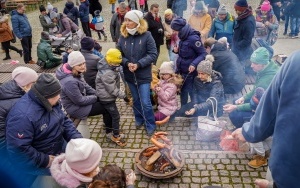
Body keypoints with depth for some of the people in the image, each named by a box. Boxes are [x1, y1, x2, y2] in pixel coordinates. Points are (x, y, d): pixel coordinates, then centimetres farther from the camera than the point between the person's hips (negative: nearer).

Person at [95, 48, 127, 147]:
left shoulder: (109, 68, 3)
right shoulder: (106, 73, -30)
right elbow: (112, 89, -27)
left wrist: (121, 94, 17)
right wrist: (123, 95, -21)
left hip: (107, 97, 10)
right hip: (106, 98, -10)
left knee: (109, 114, 21)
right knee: (115, 116, -2)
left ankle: (109, 132, 38)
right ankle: (116, 136, 10)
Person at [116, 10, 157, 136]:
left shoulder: (146, 35, -13)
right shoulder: (123, 36, -3)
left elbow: (153, 54, -13)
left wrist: (138, 64, -21)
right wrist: (127, 63, -17)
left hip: (143, 75, -4)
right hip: (129, 75, 4)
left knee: (145, 102, -2)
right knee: (136, 100, 20)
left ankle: (150, 125, 18)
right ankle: (139, 119, 41)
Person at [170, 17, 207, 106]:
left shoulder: (193, 38, -22)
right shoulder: (183, 37, 5)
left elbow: (203, 54, -19)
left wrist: (194, 64, -33)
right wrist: (177, 50, -3)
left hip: (190, 73, -9)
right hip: (182, 71, 9)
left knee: (192, 94, 5)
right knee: (183, 93, 20)